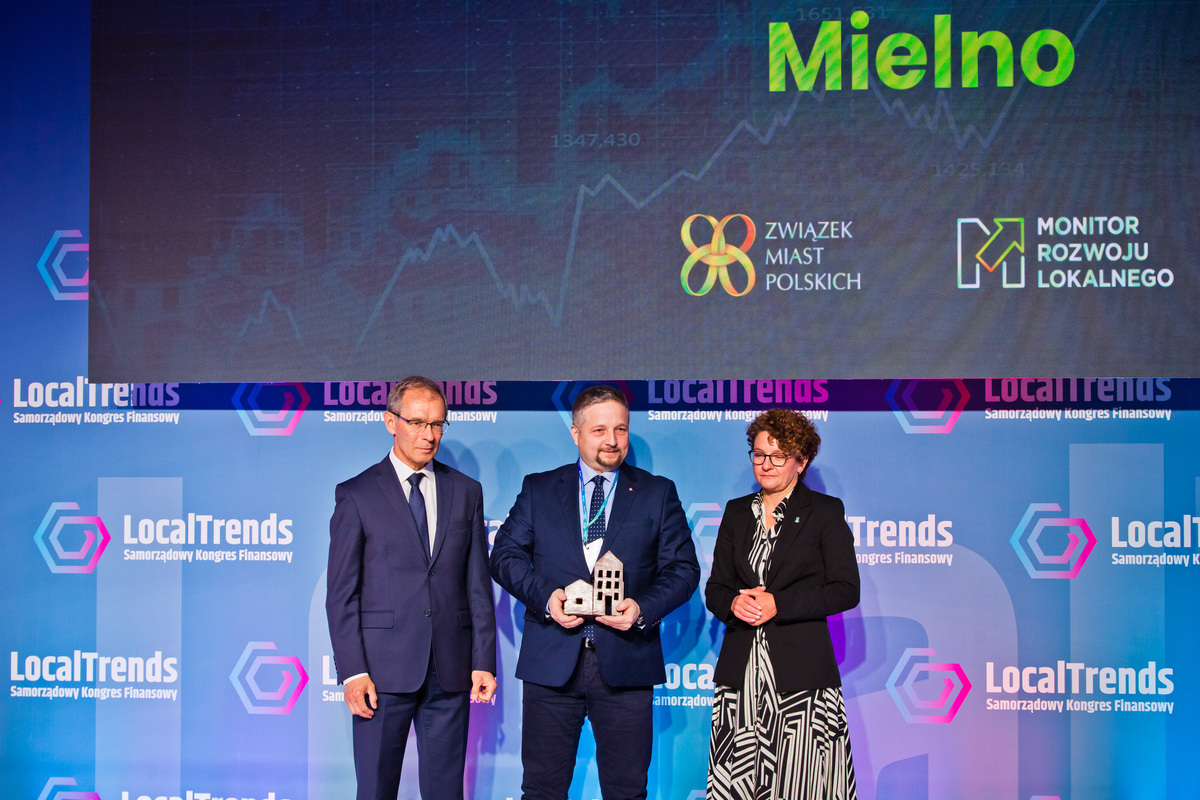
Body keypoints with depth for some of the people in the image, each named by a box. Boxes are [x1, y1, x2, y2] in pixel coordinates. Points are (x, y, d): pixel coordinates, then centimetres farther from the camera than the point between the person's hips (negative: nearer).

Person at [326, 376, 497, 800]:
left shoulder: (466, 491, 11)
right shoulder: (356, 494, 1)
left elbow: (478, 584, 10)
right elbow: (341, 593, -2)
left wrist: (484, 661, 3)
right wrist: (352, 671, -10)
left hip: (451, 669, 3)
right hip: (384, 669, -2)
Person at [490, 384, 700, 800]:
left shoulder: (658, 493, 8)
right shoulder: (538, 489, 10)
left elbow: (683, 568, 5)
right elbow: (505, 555, 7)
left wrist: (643, 609, -13)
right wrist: (545, 596, -11)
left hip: (625, 662, 0)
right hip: (551, 660, 0)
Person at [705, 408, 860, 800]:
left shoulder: (825, 512, 3)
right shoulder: (737, 512, 15)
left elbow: (846, 590, -4)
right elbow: (714, 588, 15)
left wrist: (778, 603, -13)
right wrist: (733, 603, -9)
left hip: (801, 672, -4)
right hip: (740, 670, 4)